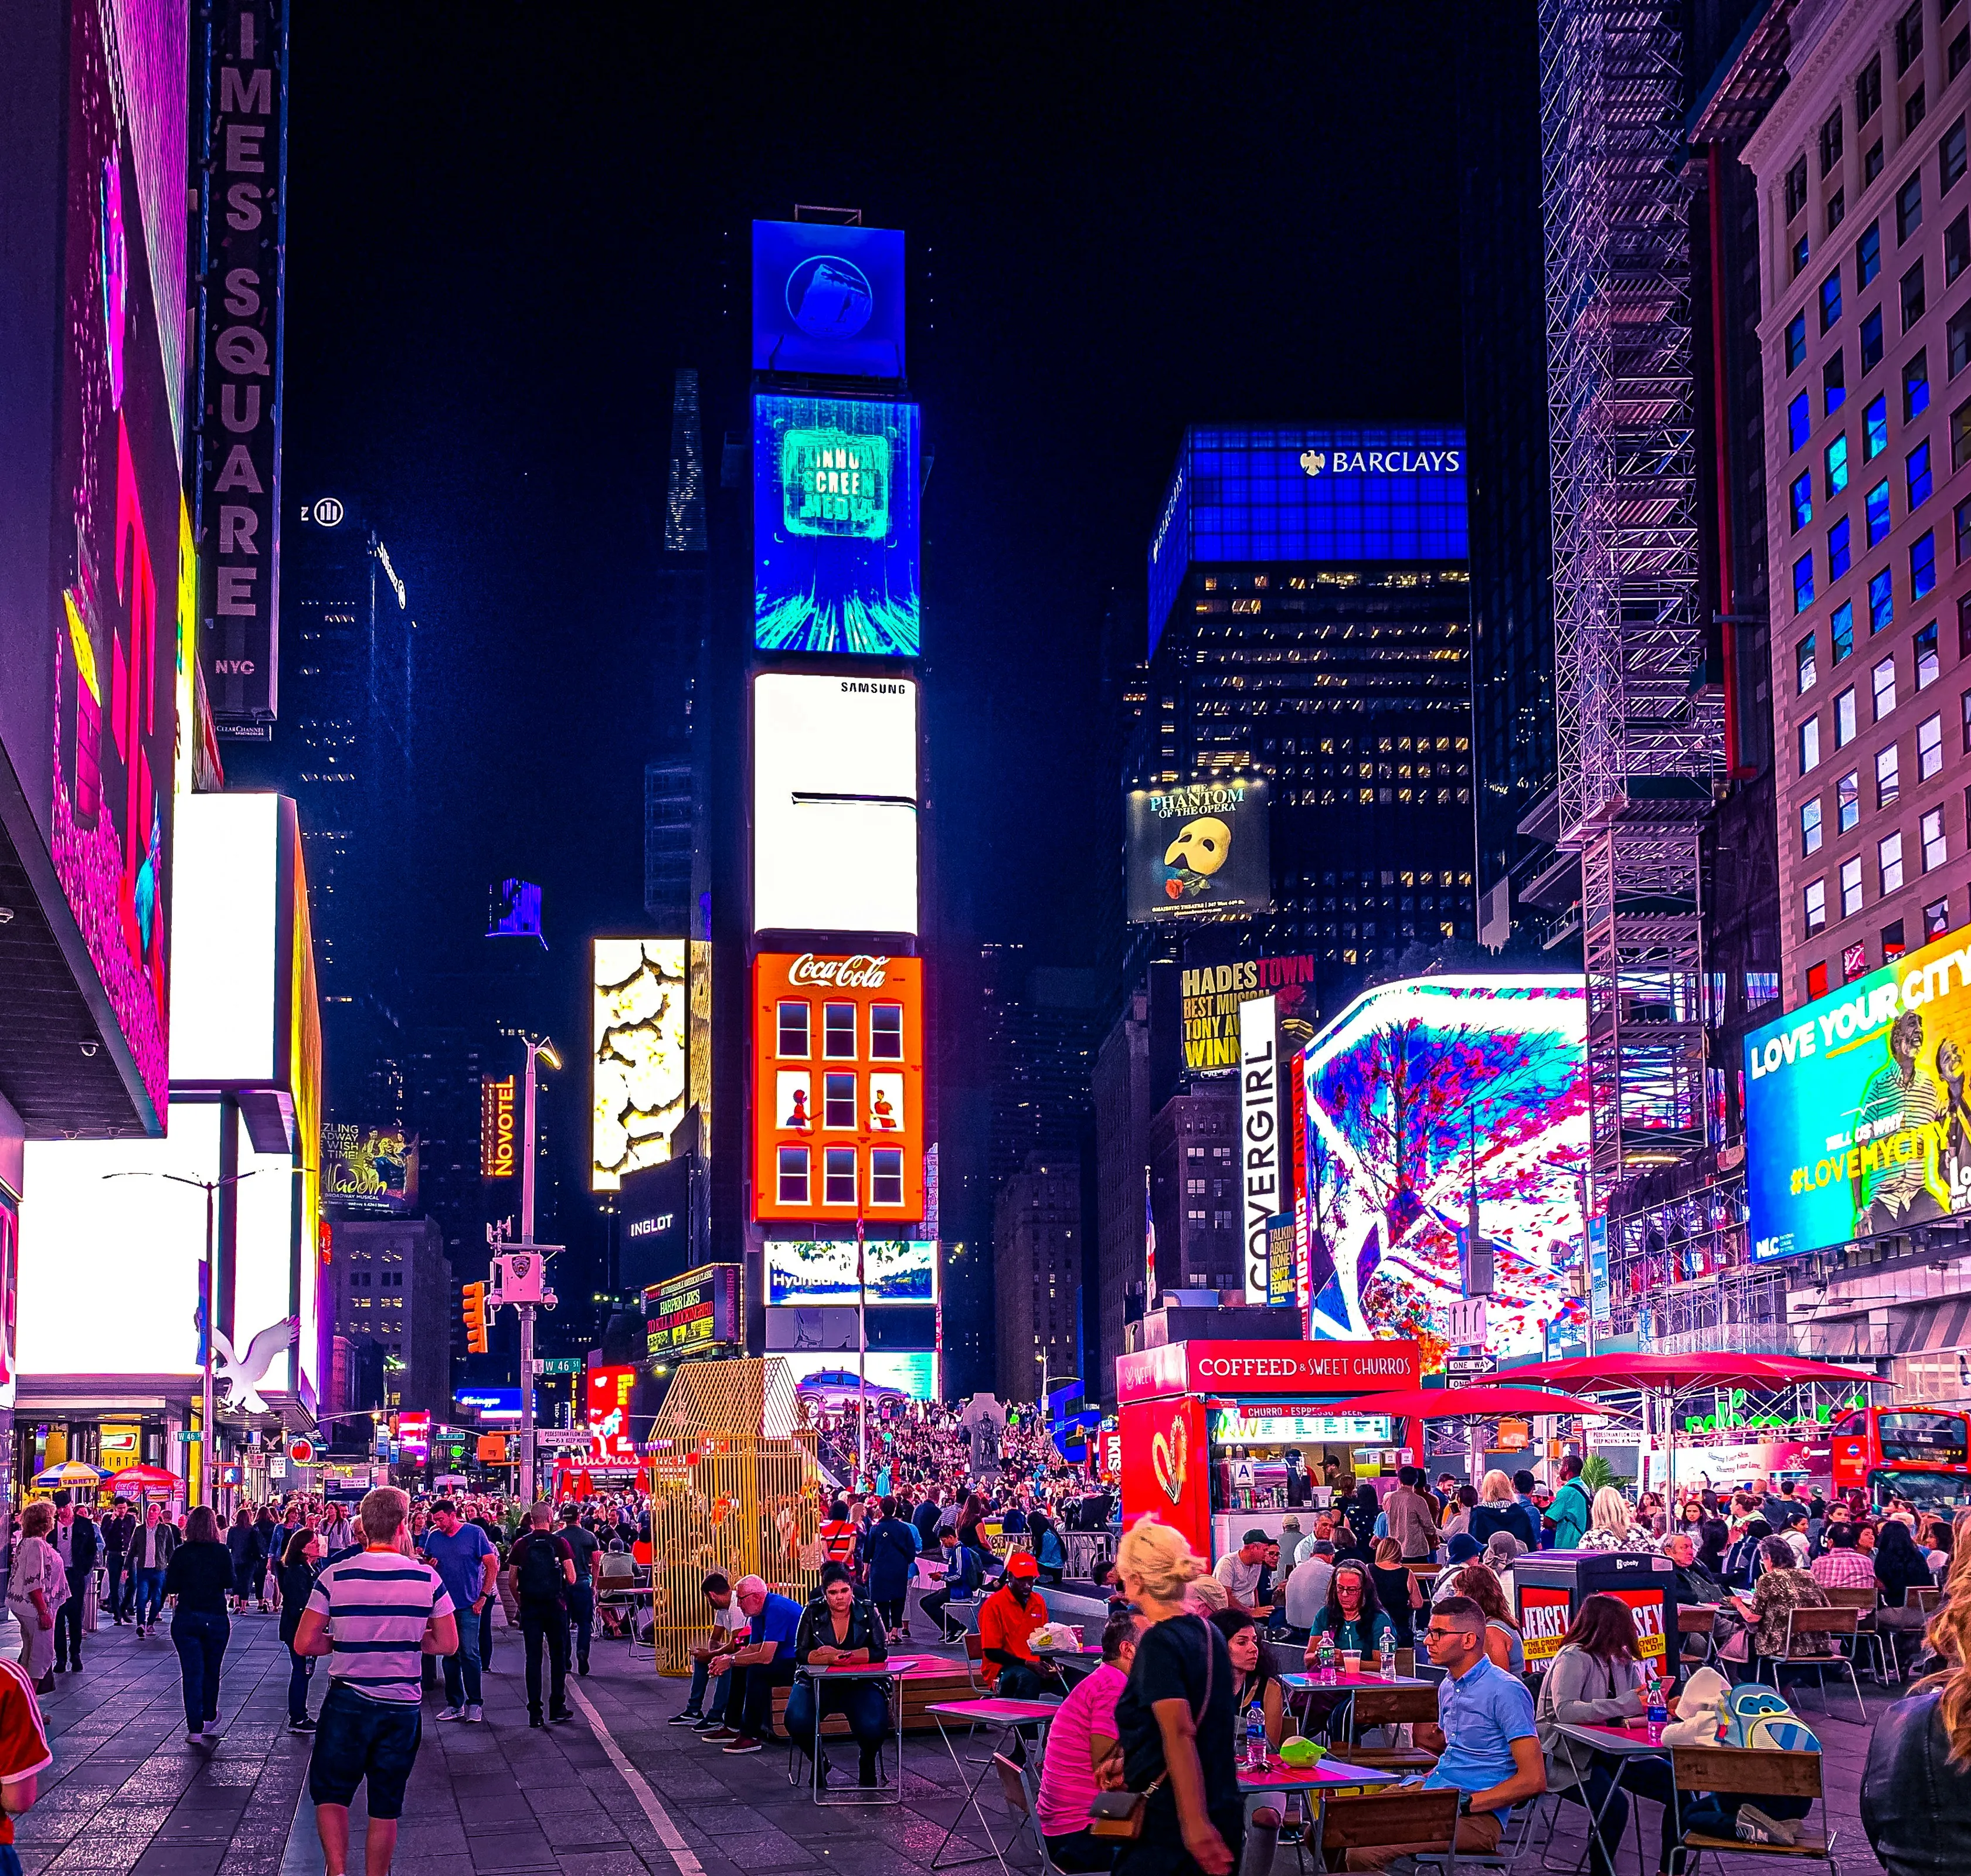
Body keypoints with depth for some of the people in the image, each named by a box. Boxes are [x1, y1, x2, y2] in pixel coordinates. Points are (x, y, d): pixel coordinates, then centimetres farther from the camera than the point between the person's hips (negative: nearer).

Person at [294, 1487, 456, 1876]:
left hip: (347, 1702, -1)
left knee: (330, 1792, 14)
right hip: (403, 1707, 1)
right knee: (386, 1806, 13)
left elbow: (304, 1644, -8)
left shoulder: (334, 1575, -8)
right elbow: (448, 1643, 1)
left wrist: (343, 1640, 9)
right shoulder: (427, 1578, -6)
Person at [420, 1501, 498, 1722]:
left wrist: (483, 1596, -8)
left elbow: (493, 1565, -4)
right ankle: (454, 1704, 17)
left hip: (468, 1605, -4)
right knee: (449, 1655, 8)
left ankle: (475, 1704, 3)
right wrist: (426, 1563, -11)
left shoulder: (474, 1533, -6)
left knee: (469, 1654, -6)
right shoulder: (433, 1537, 6)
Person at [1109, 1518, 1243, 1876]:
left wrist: (1195, 1824, -32)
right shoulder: (1210, 1635, 12)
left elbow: (1179, 1732, -24)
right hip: (1224, 1816, 8)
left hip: (1168, 1824, -8)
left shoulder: (1158, 1642, -13)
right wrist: (1128, 1763, 36)